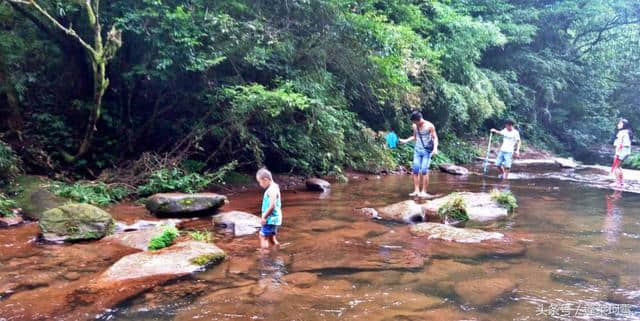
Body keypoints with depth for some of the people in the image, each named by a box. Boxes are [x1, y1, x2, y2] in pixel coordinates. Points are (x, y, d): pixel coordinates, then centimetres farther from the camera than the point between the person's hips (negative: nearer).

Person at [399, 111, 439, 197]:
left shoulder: (429, 126, -10)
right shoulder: (414, 126, 4)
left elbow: (435, 138, -5)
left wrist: (435, 148, -19)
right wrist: (406, 141, 10)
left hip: (427, 151, -5)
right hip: (417, 150, 5)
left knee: (424, 171, -10)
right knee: (415, 170, -2)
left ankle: (424, 191, -3)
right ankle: (416, 191, 3)